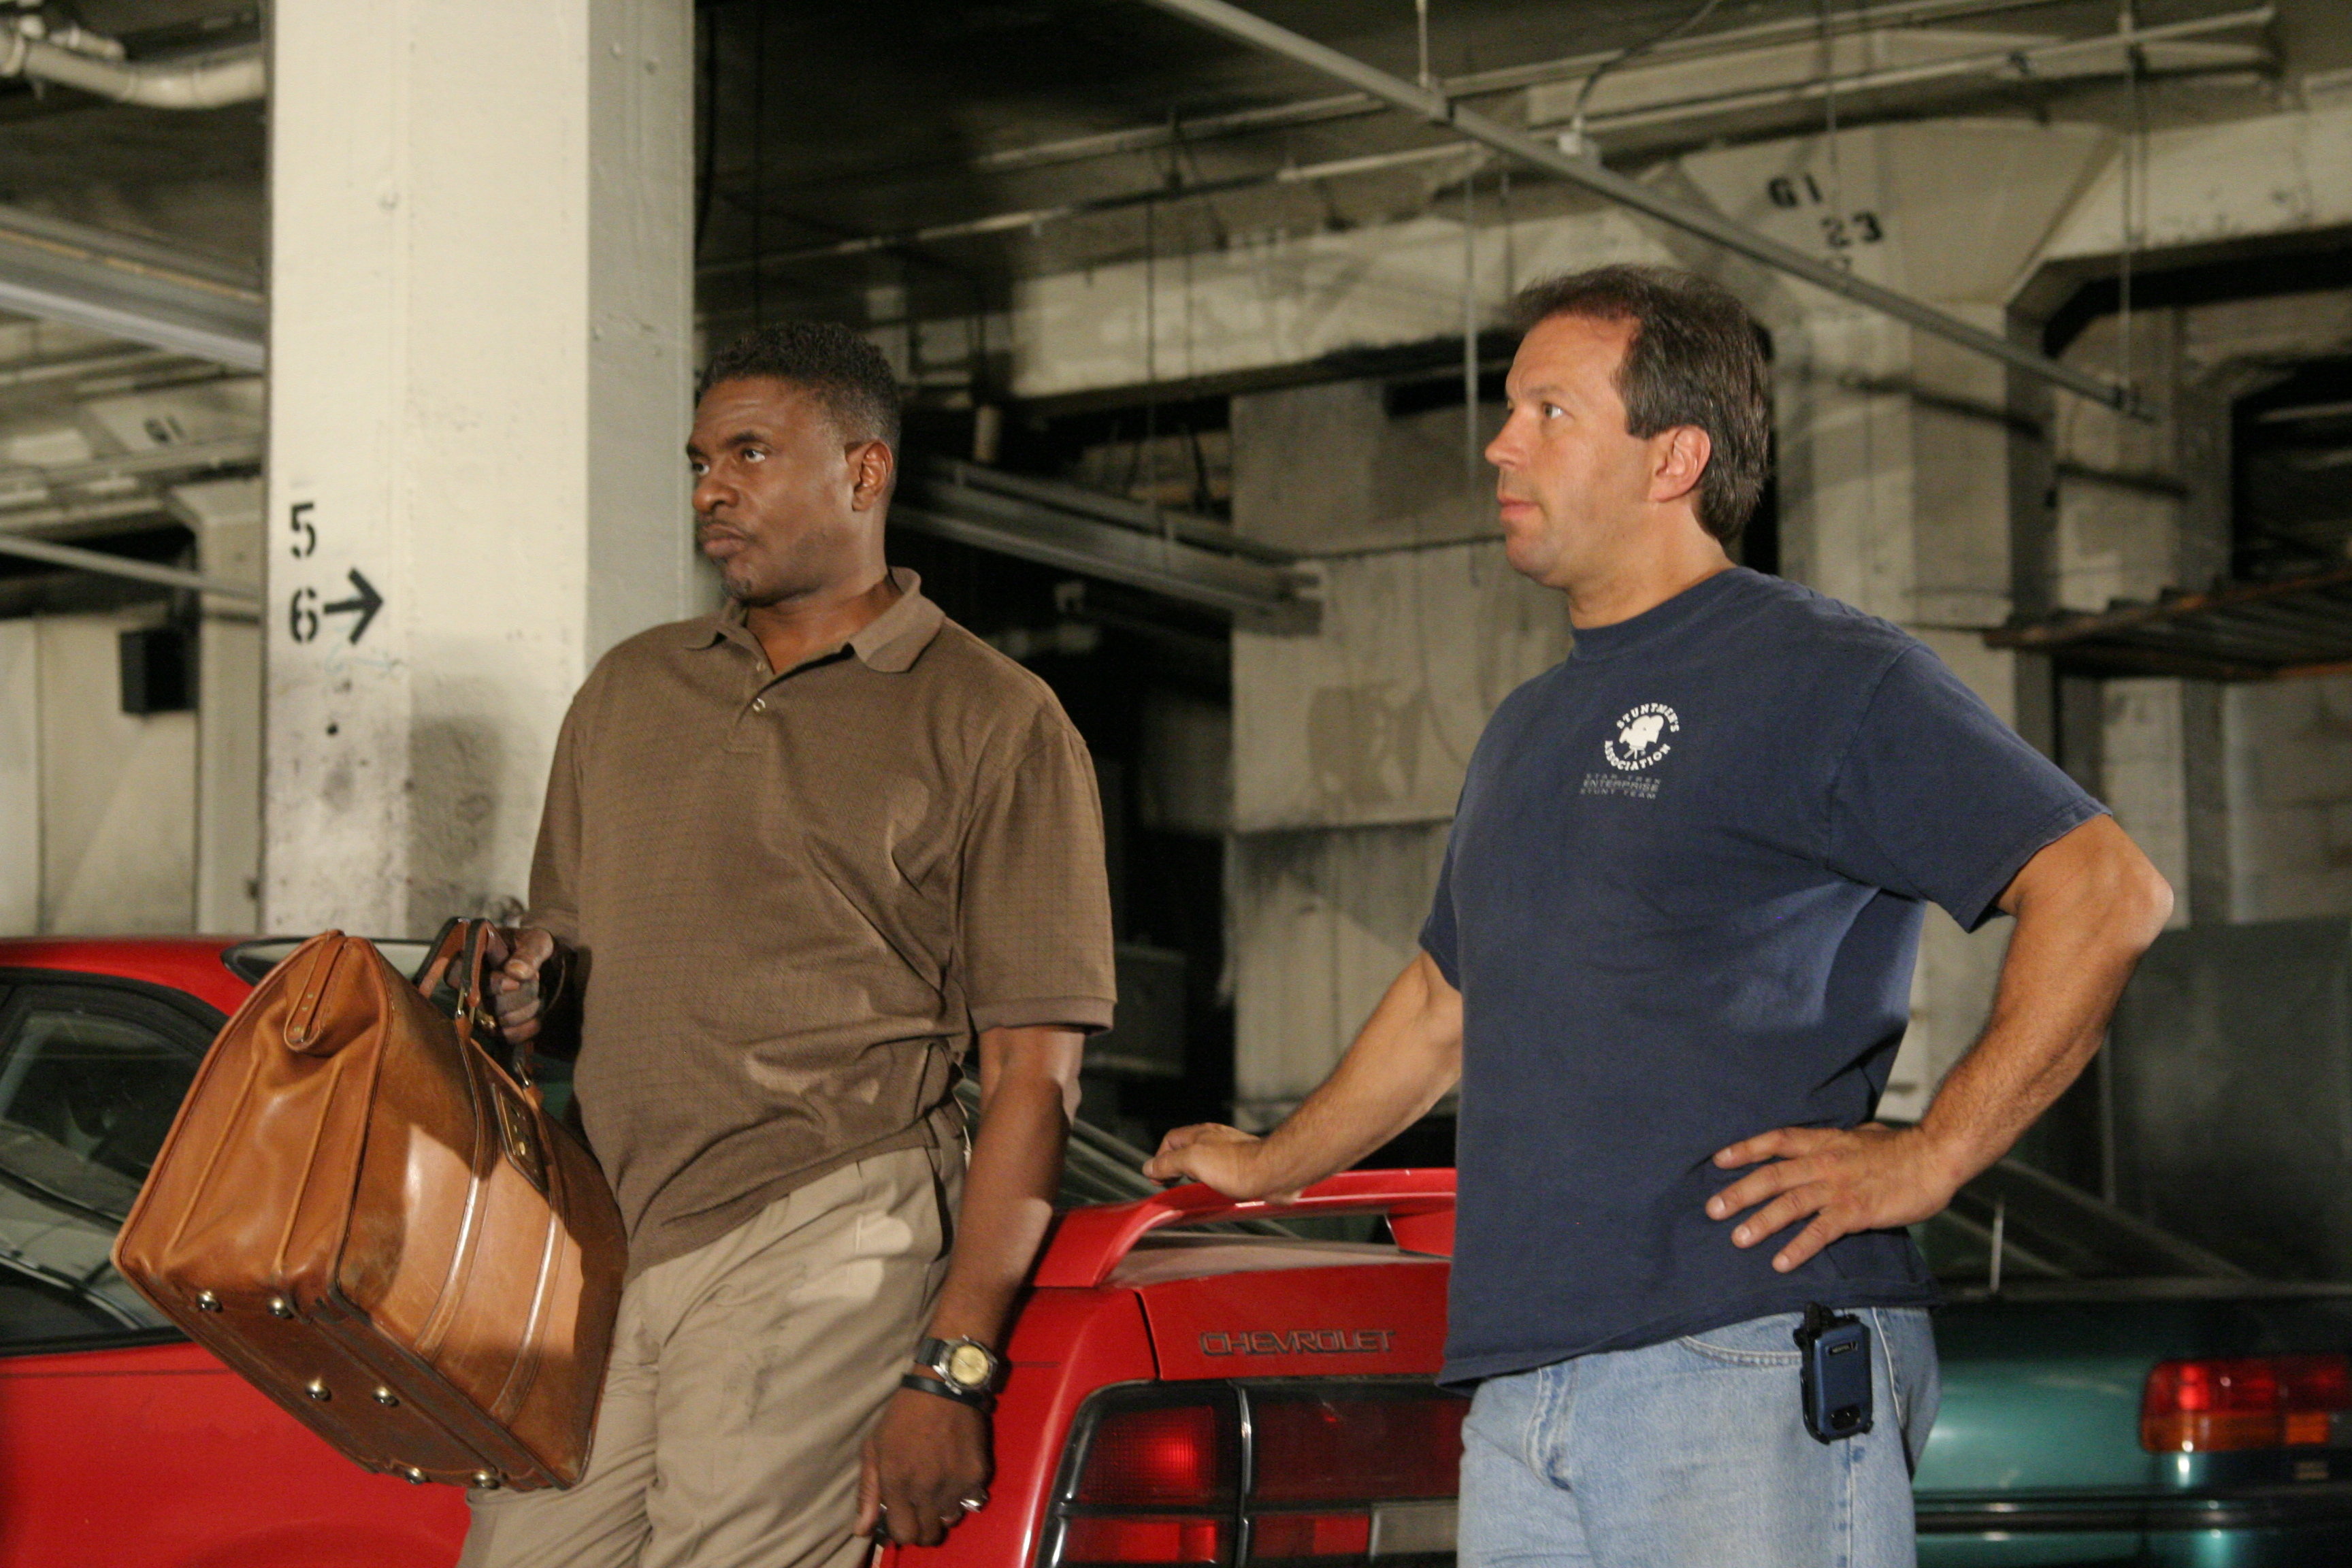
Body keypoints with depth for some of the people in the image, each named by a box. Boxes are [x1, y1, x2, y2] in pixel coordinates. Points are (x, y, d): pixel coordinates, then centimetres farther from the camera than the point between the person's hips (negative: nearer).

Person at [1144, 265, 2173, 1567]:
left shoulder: (1820, 675, -3)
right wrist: (1271, 1165, 40)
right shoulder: (1527, 729, 23)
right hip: (1519, 1393, 7)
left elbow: (2106, 891, -10)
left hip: (1748, 1370, -7)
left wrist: (1930, 1157, -14)